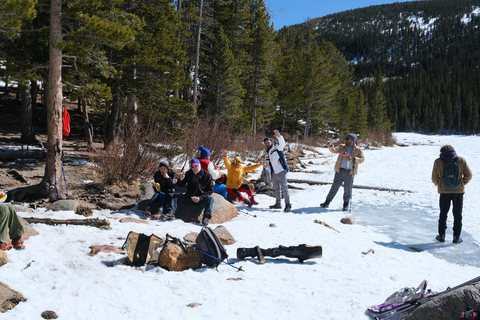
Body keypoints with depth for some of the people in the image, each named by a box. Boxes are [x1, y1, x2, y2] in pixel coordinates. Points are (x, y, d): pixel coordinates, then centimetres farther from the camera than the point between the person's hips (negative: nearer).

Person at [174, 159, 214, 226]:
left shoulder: (207, 175, -4)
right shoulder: (188, 174, 6)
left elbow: (210, 190, -6)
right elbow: (180, 186, 11)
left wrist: (200, 198, -20)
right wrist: (180, 180, -13)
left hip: (201, 198, -3)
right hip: (188, 197, 3)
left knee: (210, 198, -32)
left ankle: (206, 218, -47)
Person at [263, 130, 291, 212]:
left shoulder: (276, 147, -3)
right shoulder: (267, 152, 19)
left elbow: (282, 143, -25)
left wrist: (279, 136, -46)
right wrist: (266, 165, 3)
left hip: (281, 171, -8)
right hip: (273, 173, 8)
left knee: (284, 187, -12)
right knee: (276, 189, 15)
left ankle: (288, 204, -12)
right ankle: (278, 204, 24)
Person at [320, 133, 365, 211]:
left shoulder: (358, 149, 4)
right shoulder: (342, 147, 10)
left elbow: (362, 159, -1)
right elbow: (334, 150, -1)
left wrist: (353, 159, -16)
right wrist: (330, 146, -22)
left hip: (350, 172, -1)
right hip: (340, 170, 1)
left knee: (348, 188, 4)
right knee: (335, 186, 4)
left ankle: (346, 205, 18)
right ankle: (327, 202, 10)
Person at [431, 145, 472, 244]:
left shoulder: (438, 162, -4)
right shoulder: (461, 160, -2)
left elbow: (434, 178, -5)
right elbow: (469, 175, -2)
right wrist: (462, 183, 11)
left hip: (444, 191, 0)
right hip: (459, 191, 0)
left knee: (443, 213, 13)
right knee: (457, 214, 10)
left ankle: (441, 235, 17)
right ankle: (456, 237, 12)